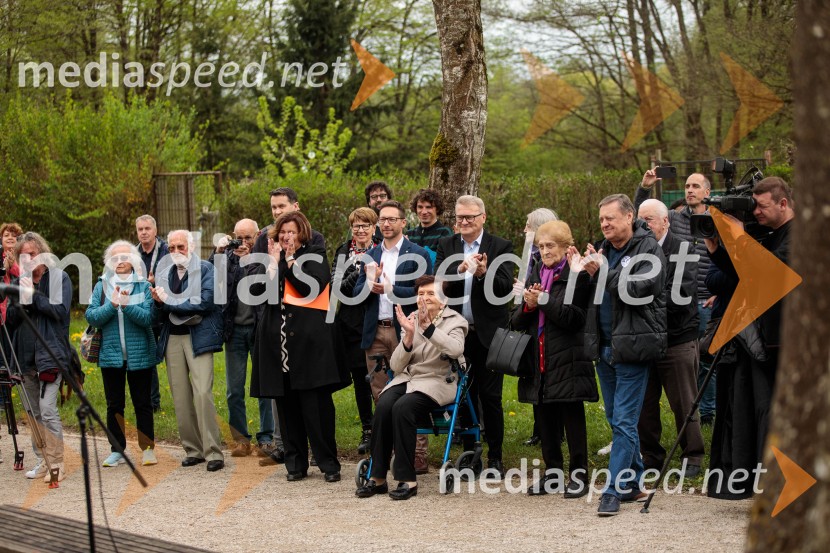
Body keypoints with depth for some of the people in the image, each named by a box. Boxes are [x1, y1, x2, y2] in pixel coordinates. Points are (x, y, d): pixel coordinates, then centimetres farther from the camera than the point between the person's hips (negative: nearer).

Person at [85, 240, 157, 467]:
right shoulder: (102, 286, 5)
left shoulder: (143, 286, -1)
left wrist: (127, 306, -25)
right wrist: (112, 305, -18)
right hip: (110, 354, 2)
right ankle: (117, 450, 16)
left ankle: (148, 448, 13)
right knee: (114, 404, 8)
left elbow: (148, 318, -12)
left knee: (142, 403, 5)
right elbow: (91, 317, -5)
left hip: (139, 354, -2)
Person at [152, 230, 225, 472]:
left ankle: (213, 452, -13)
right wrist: (158, 302, -9)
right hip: (172, 339, 5)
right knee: (180, 398, 4)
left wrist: (170, 301, -8)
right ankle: (193, 450, 13)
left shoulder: (205, 269, 0)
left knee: (203, 393, -16)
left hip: (199, 336, -5)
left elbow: (205, 302, -14)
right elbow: (159, 316, 14)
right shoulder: (164, 275, 15)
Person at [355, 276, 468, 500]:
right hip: (406, 379, 4)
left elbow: (456, 349, -23)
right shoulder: (411, 319, 13)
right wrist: (409, 335, -11)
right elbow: (396, 365, 5)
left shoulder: (455, 321, 3)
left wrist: (427, 327, -30)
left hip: (436, 382, -4)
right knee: (383, 405, -28)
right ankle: (377, 477, -22)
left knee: (402, 407, -32)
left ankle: (407, 479, -26)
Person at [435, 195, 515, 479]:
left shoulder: (501, 247, -1)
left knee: (490, 396, 1)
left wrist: (484, 273, -27)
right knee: (464, 396, 10)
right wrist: (461, 268, -23)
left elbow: (506, 287, -10)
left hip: (488, 333, -3)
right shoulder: (446, 246, 7)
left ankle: (495, 457, 11)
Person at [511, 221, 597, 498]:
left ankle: (578, 477, 6)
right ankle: (552, 472, 20)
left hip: (567, 360, -6)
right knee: (545, 418, 10)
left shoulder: (577, 276, -5)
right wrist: (528, 306, -7)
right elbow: (517, 321, 13)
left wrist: (544, 301, -16)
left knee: (572, 418, -1)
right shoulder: (535, 275, 15)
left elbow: (575, 317, -15)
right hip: (539, 360, 6)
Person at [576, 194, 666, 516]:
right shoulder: (604, 249, 14)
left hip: (632, 345, -8)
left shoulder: (648, 249, -8)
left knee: (624, 422, -8)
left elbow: (639, 290, -20)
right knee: (617, 420, 13)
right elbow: (591, 294, 16)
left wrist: (603, 271, -19)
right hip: (605, 345, 8)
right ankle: (633, 483, 23)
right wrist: (589, 273, -3)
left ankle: (614, 490, -7)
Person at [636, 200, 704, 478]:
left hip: (678, 342, -4)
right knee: (644, 405, 8)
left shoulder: (683, 250, -5)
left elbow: (681, 296, -16)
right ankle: (650, 457, 20)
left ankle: (692, 457, 18)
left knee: (684, 405, 5)